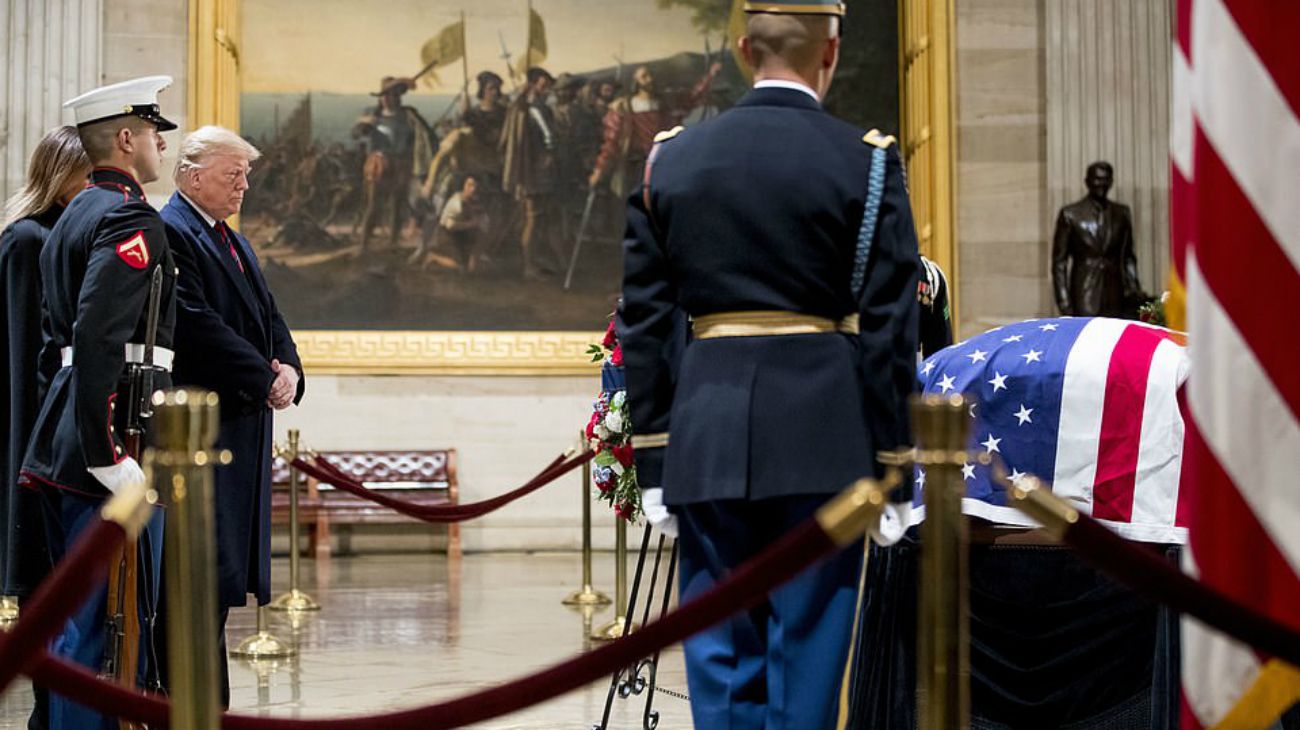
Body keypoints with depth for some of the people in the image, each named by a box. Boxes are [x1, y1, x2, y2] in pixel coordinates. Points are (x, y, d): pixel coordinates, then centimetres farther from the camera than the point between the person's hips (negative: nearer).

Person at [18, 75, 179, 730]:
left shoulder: (74, 216, 19)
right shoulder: (131, 219, -13)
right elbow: (99, 339, -24)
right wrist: (109, 455, -24)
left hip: (65, 446, 10)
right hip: (117, 432, -10)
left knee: (75, 618, 17)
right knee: (113, 620, -6)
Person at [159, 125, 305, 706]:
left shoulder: (235, 244, 21)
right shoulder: (169, 233, -10)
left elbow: (269, 319, 19)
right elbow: (197, 327, -19)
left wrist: (289, 369, -1)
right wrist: (267, 378, -14)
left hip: (245, 420, 9)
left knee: (229, 567, 9)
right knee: (206, 569, -9)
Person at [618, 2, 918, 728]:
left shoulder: (669, 159, 7)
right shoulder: (866, 161, -3)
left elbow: (644, 321, 7)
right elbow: (889, 330, -4)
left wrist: (653, 463, 11)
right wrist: (891, 470, 1)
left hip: (706, 433, 3)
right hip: (821, 435, -3)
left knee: (721, 646, 9)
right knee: (807, 642, 4)